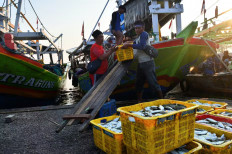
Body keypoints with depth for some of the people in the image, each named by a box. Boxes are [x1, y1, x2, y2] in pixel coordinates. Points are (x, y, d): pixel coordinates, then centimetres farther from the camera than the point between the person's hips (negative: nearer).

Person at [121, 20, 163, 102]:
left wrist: (129, 45, -19)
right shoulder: (137, 38, 19)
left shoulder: (144, 34, -7)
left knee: (153, 82, -5)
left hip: (148, 62, -9)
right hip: (140, 64, 9)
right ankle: (139, 101, 21)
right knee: (139, 84, 11)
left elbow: (142, 46, -21)